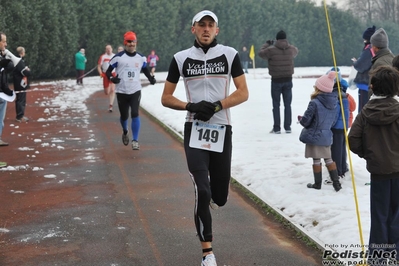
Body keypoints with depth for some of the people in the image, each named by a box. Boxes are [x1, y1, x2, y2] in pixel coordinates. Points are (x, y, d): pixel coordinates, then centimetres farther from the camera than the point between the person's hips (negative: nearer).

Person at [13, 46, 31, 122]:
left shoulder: (20, 60, 15)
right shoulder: (19, 62, -19)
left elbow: (25, 70, 17)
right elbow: (26, 72, -22)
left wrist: (27, 70, -2)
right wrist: (28, 70, -3)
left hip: (22, 84, 10)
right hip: (20, 84, -10)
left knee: (22, 100, 15)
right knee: (21, 100, -6)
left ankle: (21, 115, 22)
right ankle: (20, 117, -3)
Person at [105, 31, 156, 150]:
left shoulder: (141, 58, 5)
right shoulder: (118, 57, -7)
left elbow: (145, 70, 20)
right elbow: (108, 71, -2)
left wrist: (151, 78, 1)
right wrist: (111, 78, -23)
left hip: (135, 91, 1)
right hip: (122, 91, -1)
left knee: (135, 114, -15)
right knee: (124, 116, 11)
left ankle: (135, 140, -8)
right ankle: (125, 132, 44)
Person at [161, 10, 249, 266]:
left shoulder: (230, 54, 3)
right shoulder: (181, 58, 3)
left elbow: (243, 93, 1)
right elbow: (166, 98, 7)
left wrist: (216, 106, -14)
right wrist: (190, 107, -11)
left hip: (222, 129, 1)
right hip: (195, 130, -1)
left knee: (220, 197, 7)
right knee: (202, 192, -12)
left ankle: (210, 194, 46)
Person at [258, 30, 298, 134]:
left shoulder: (271, 49, -13)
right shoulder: (291, 49, -3)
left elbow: (261, 53, 4)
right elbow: (296, 52, 21)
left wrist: (267, 44, 18)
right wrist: (287, 44, 31)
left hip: (276, 80, -3)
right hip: (288, 80, 3)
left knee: (276, 105, 5)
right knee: (287, 104, 11)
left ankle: (277, 128, 4)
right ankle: (287, 127, 12)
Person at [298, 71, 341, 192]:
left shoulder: (314, 103, -21)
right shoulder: (333, 103, 0)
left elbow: (306, 121, -17)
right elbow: (333, 121, 8)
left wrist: (300, 119, 4)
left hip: (314, 136, -6)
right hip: (327, 136, 6)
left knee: (316, 160, 5)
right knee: (328, 159, 16)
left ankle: (317, 184, 15)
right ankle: (336, 182, 14)